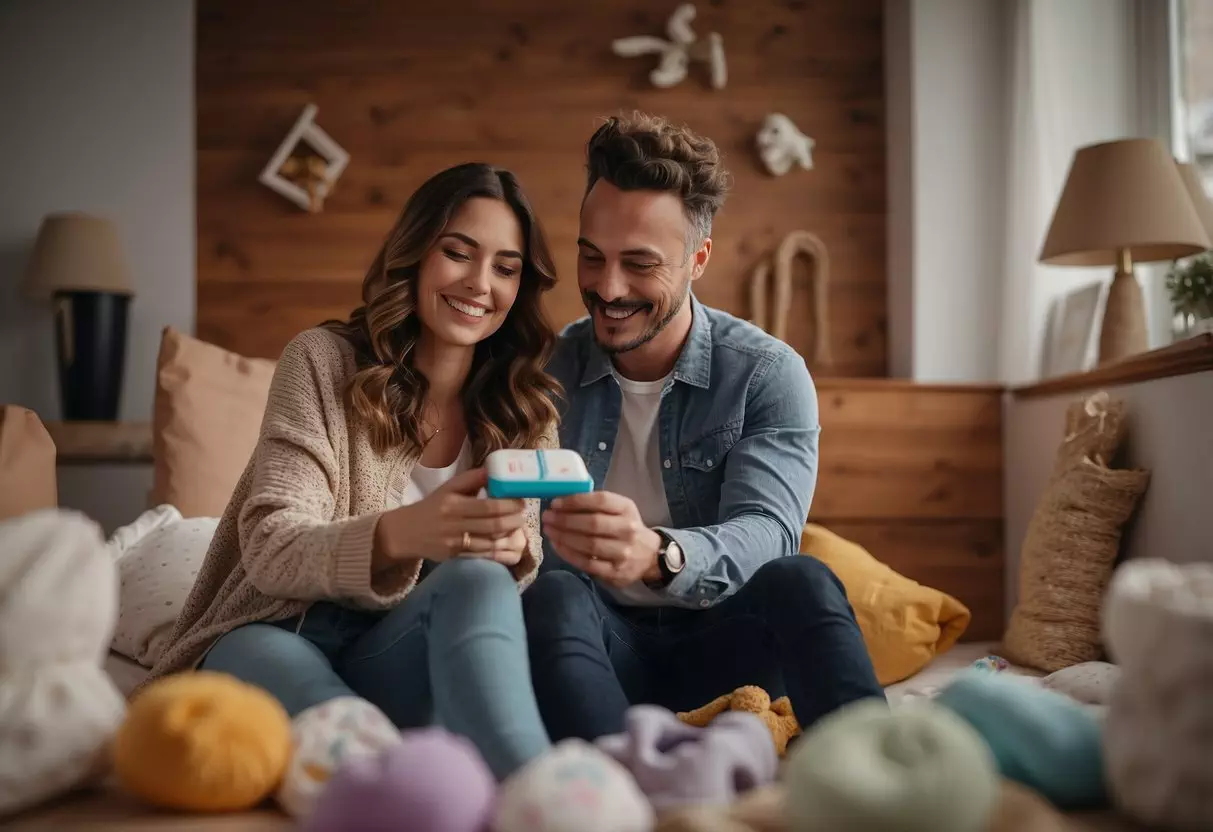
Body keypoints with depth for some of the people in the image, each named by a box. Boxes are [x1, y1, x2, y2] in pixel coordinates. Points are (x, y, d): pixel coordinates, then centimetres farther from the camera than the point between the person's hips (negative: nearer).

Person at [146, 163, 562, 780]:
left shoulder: (524, 410, 7)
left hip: (404, 659, 3)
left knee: (477, 580, -32)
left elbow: (513, 565, 7)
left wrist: (513, 549, -21)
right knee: (260, 654, -40)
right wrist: (399, 534, -37)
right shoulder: (323, 360, -3)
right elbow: (268, 549, -14)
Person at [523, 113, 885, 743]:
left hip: (719, 641, -1)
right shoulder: (550, 371, 4)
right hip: (601, 643, 1)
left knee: (799, 580, -31)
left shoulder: (768, 374, -3)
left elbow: (766, 532, -19)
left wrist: (658, 555, -42)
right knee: (552, 596, -31)